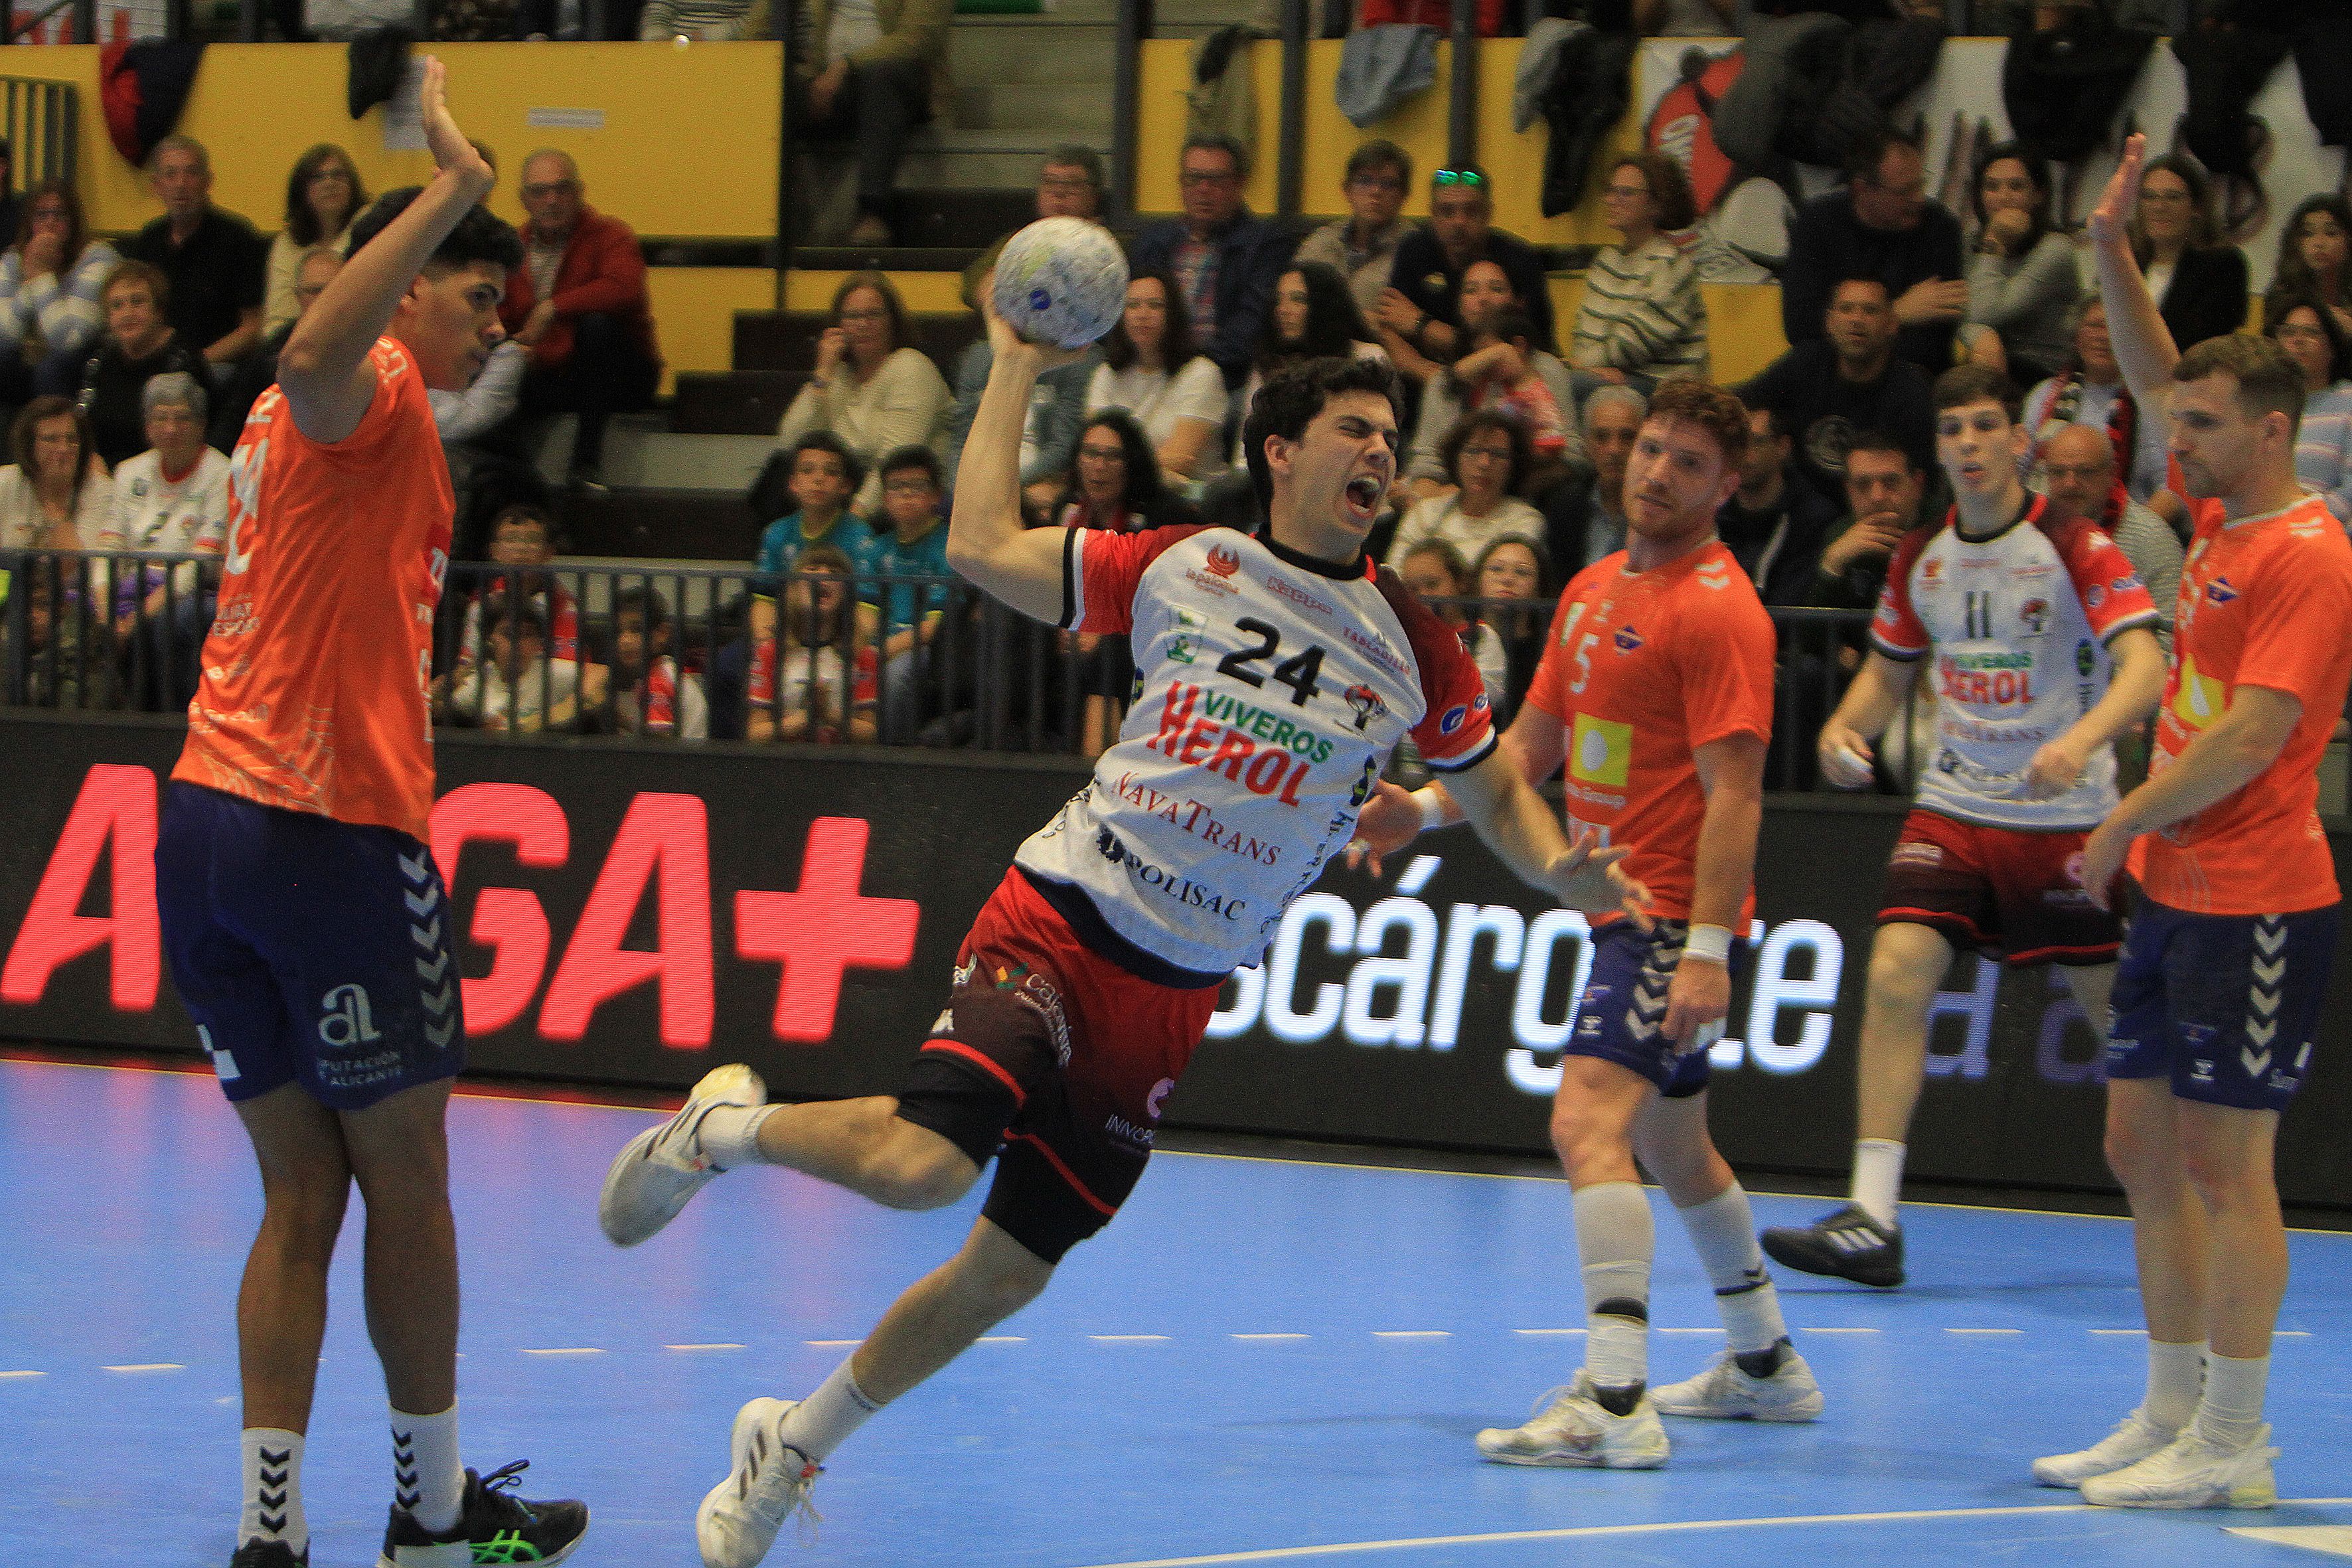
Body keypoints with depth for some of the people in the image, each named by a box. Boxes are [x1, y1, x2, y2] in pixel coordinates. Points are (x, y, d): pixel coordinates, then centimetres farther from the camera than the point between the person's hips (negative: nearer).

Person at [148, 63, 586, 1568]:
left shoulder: (299, 421, 22)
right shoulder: (372, 396, -7)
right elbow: (312, 356, -31)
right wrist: (453, 188, -32)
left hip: (209, 822, 9)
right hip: (330, 826, -9)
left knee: (302, 1195, 7)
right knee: (405, 1181, 5)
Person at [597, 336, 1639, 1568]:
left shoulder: (1410, 644, 7)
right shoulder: (1180, 567, 2)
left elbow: (1495, 791, 18)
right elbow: (982, 547, 4)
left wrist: (1559, 869, -2)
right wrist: (1014, 370, 6)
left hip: (1177, 994, 3)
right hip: (1064, 921, -3)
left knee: (1009, 1272, 5)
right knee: (924, 1166, -27)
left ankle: (791, 1447, 25)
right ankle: (728, 1125, 3)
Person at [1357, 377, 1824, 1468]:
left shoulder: (1718, 611, -14)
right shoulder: (1594, 590, 13)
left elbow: (1734, 793, -19)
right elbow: (1533, 743, 22)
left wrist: (1708, 950, -25)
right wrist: (1428, 807, 8)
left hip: (1674, 923, -10)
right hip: (1621, 911, 10)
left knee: (1589, 1122, -22)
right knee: (1669, 1144, 21)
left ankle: (1615, 1405, -29)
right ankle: (1767, 1365, 37)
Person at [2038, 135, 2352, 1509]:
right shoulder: (2222, 519, 11)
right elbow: (2157, 375, 22)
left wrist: (2125, 823, -12)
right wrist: (2113, 248, 10)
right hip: (2178, 893, 9)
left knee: (2228, 1162, -6)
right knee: (2146, 1150, 12)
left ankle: (2232, 1444, -2)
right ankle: (2171, 1418, 19)